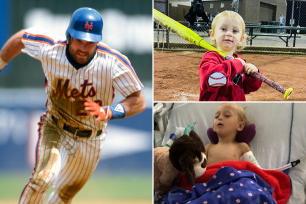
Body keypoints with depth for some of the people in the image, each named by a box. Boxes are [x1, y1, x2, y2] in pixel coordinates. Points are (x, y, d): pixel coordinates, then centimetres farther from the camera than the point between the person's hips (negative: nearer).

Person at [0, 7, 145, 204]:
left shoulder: (114, 63, -27)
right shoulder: (50, 49, -23)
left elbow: (139, 101, -23)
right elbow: (21, 38, -2)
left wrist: (107, 112, -40)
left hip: (90, 141, 1)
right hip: (54, 130, -1)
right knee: (42, 177, -29)